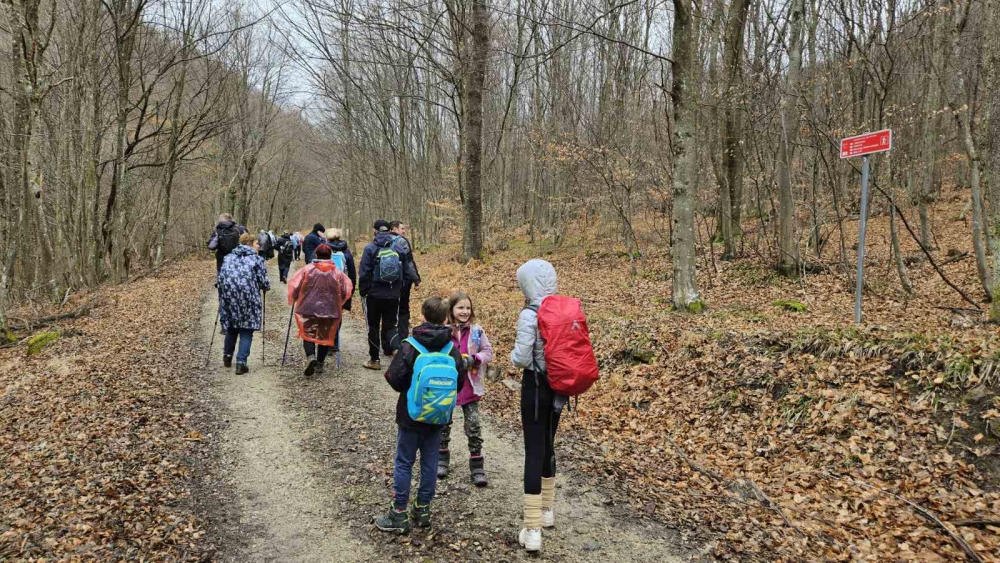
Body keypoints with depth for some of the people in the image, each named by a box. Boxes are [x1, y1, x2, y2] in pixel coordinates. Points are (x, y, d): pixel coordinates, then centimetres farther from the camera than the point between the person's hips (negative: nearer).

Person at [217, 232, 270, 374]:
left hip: (228, 296, 4)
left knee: (231, 327, 22)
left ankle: (227, 357, 34)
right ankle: (241, 363, -4)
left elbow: (220, 278, 12)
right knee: (246, 331, 3)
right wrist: (267, 287, 20)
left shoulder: (228, 257, 16)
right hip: (248, 296, -4)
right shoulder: (256, 259, 4)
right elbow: (264, 282, -1)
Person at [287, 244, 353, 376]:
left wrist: (292, 299, 13)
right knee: (326, 336, 14)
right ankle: (319, 364, 17)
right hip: (330, 310, 1)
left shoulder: (307, 269, -4)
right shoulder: (337, 272, 1)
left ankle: (310, 356, -18)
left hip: (309, 307, -1)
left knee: (308, 333, 7)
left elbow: (294, 285, -5)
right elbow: (347, 289, 2)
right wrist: (339, 302, 19)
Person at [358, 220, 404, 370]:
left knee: (373, 327, 8)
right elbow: (404, 271, 5)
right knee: (390, 325, 12)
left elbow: (364, 273, -9)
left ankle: (374, 360, 13)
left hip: (375, 294, -3)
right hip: (393, 295, 3)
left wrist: (363, 291, 1)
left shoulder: (370, 248, -9)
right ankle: (391, 350, -8)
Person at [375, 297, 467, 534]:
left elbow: (395, 379, -17)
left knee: (404, 463, 6)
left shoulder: (409, 346, -16)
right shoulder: (451, 349, -5)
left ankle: (399, 514, 11)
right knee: (430, 462, 14)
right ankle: (423, 509, 23)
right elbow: (459, 382, 0)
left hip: (411, 414, -3)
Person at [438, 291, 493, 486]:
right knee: (444, 424, 17)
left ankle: (477, 467, 13)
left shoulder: (477, 331, -5)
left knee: (474, 427, 3)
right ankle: (442, 459, 36)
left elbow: (488, 352, -1)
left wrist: (474, 359, -18)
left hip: (469, 387, 0)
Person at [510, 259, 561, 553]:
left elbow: (521, 359, -18)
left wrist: (513, 355, 2)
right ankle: (547, 510, 36)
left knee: (534, 451, -1)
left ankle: (532, 530, 1)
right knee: (548, 446, 21)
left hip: (536, 385, -6)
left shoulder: (529, 315, -18)